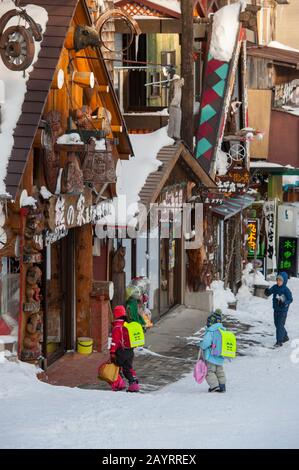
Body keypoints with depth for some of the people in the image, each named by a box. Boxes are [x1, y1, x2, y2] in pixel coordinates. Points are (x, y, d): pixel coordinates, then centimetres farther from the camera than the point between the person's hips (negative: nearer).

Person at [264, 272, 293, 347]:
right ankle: (285, 337, 37)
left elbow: (290, 299, -13)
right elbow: (268, 293, -1)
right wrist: (267, 291, -25)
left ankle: (279, 341, 0)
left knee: (280, 325, -7)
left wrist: (285, 303, -31)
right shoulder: (275, 287, -1)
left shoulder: (286, 290, -17)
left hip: (283, 311, -7)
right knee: (277, 324, 18)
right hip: (276, 309, 7)